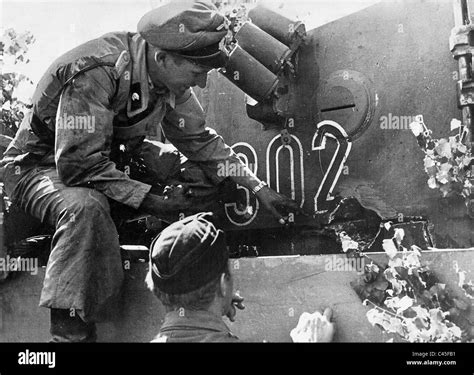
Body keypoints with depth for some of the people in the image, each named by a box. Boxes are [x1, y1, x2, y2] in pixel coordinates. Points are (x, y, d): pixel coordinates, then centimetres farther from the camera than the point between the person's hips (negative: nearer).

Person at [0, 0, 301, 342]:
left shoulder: (171, 77, -10)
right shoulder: (96, 72, -34)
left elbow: (200, 139, 1)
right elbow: (80, 165, -35)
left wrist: (258, 187, -3)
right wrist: (154, 200, -33)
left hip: (114, 156, 7)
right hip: (42, 163, -7)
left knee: (204, 172, -7)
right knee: (85, 208, -41)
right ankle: (70, 333, -30)